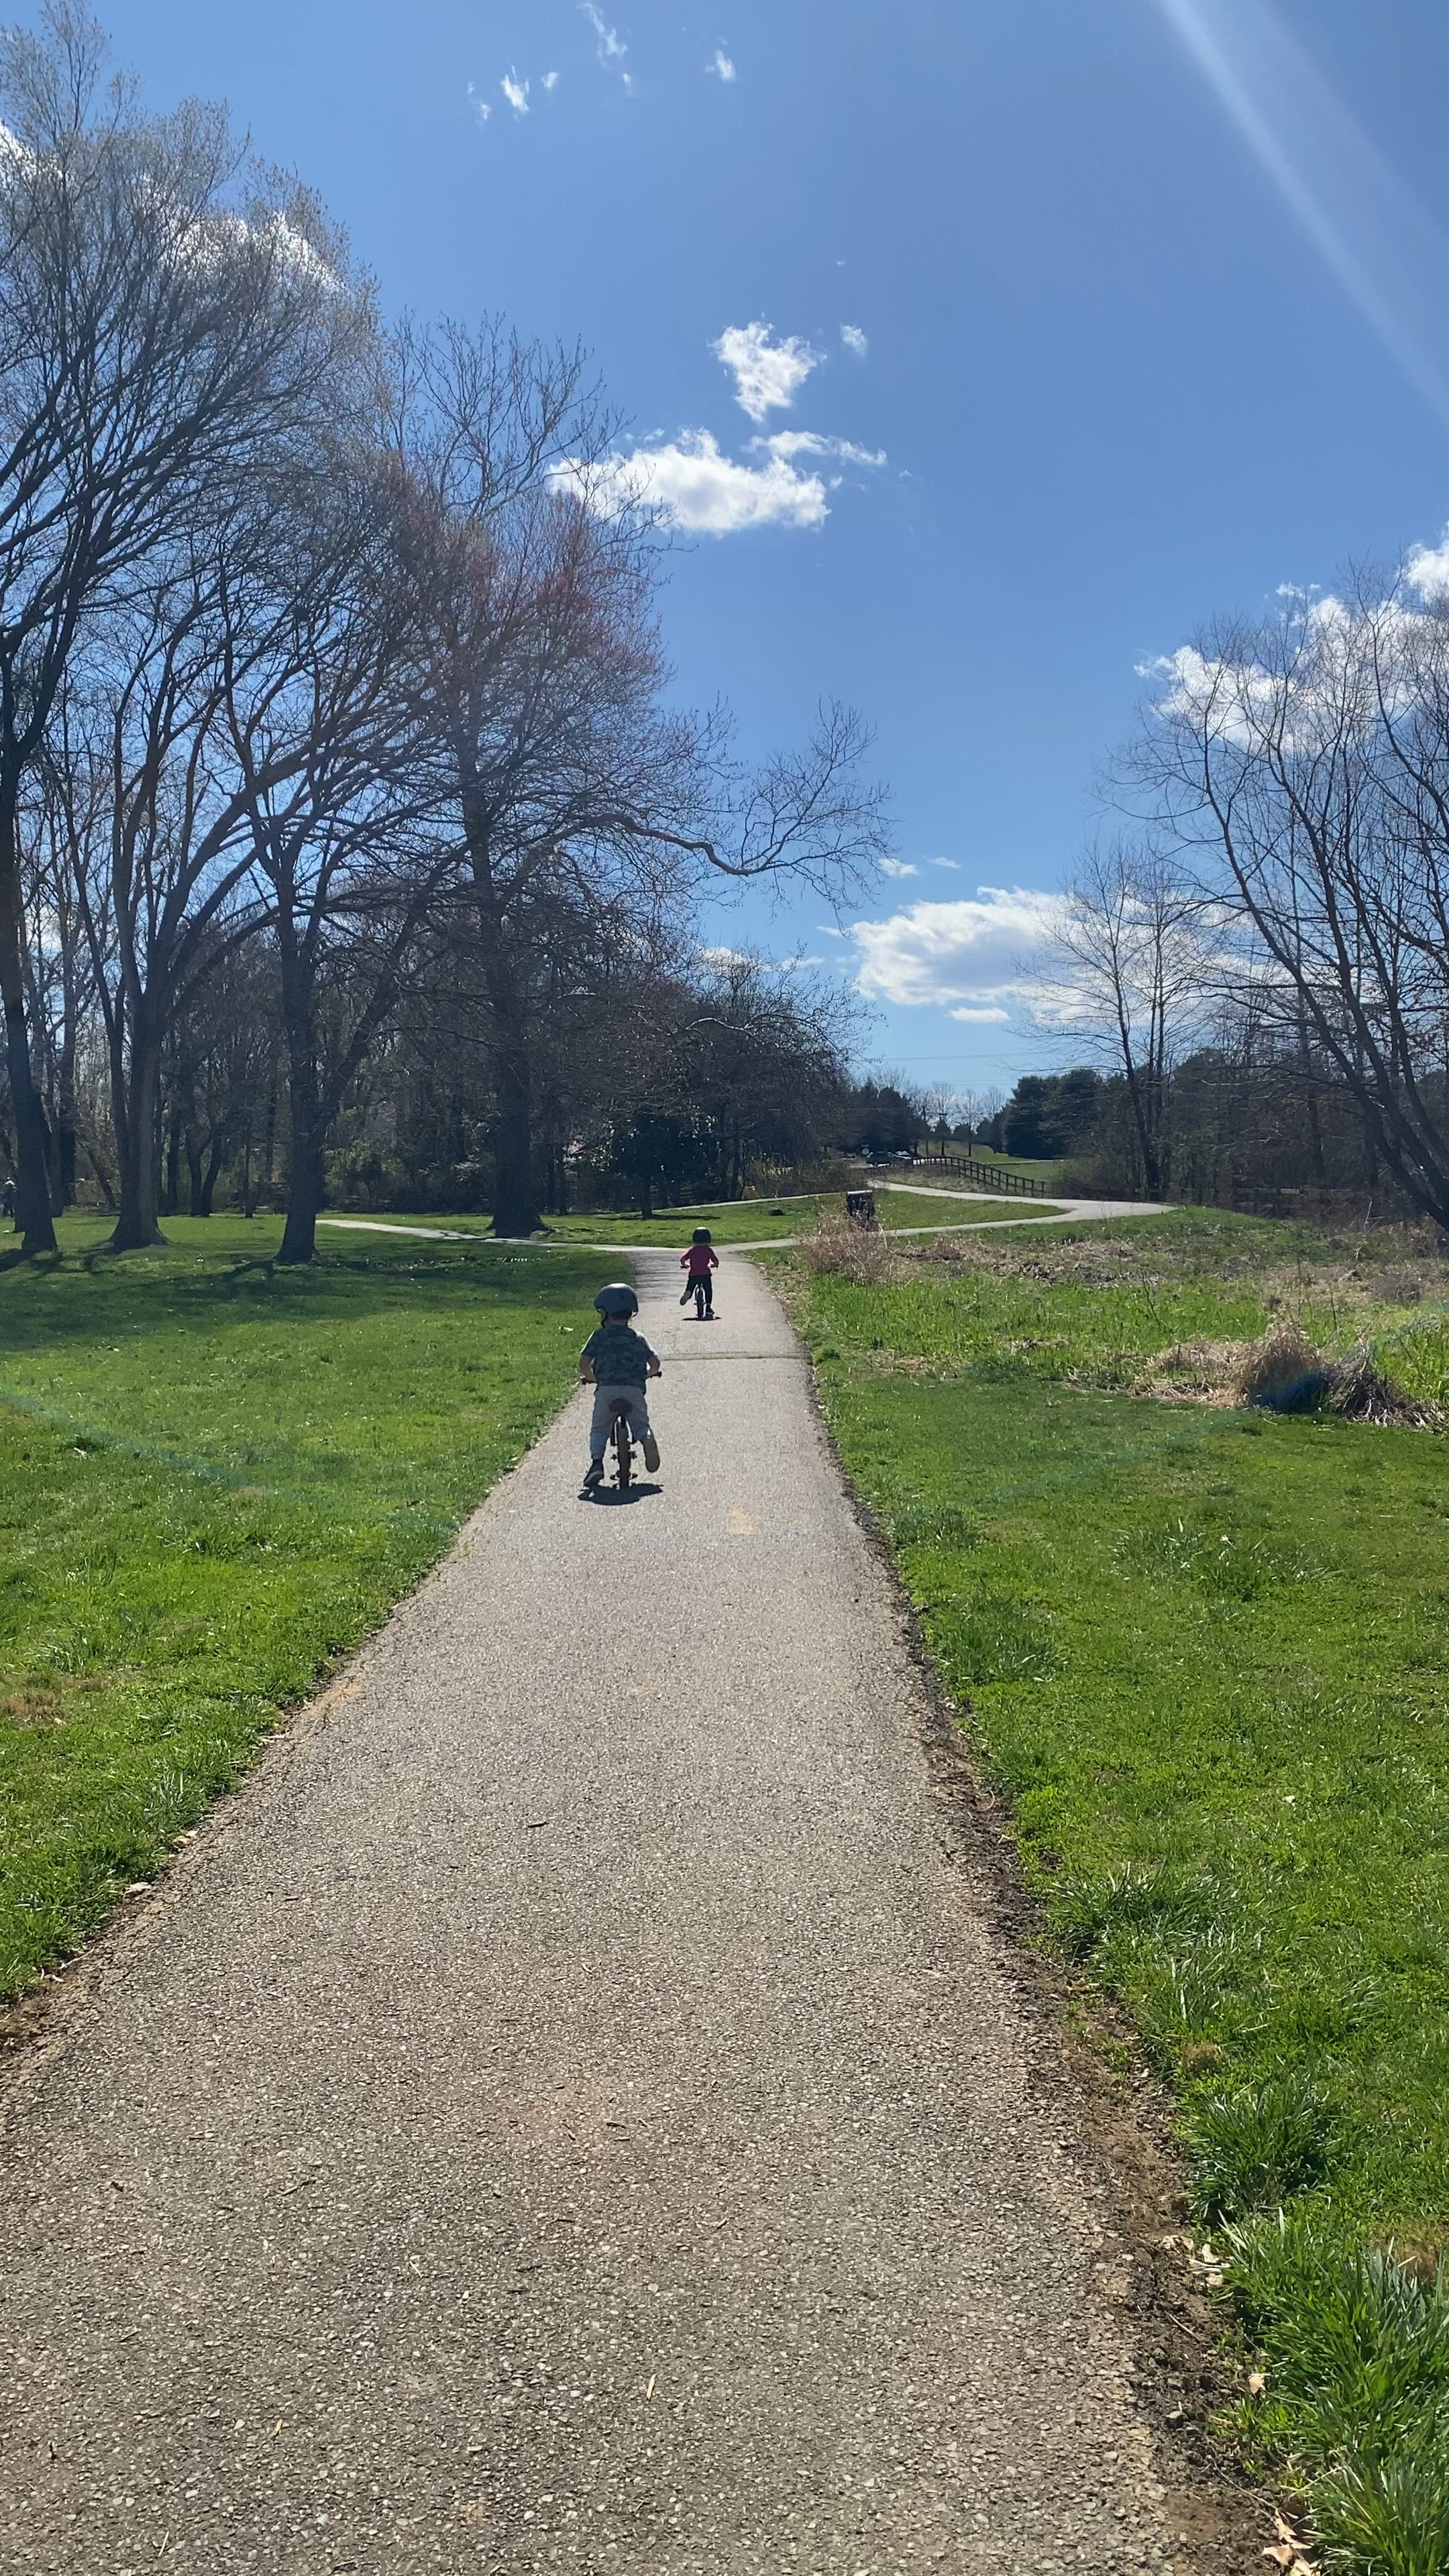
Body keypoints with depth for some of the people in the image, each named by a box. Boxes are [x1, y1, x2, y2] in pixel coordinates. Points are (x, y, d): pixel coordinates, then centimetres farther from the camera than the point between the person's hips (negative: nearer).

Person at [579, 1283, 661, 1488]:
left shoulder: (599, 1336, 8)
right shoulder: (638, 1338, 15)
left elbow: (584, 1363, 2)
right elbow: (654, 1362, 8)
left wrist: (592, 1378, 21)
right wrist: (647, 1375, 28)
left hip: (606, 1389, -1)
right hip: (634, 1389, 1)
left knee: (598, 1429, 14)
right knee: (641, 1424, 18)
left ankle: (596, 1462, -7)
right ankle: (648, 1439, -16)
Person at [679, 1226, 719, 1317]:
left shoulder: (692, 1250, 6)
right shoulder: (709, 1250, 3)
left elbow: (682, 1259, -2)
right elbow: (716, 1261, 0)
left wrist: (684, 1265, 17)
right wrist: (713, 1265, 22)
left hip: (693, 1274, 0)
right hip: (705, 1274, 0)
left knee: (690, 1290, 11)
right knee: (709, 1291, 19)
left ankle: (688, 1293, -22)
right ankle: (708, 1307, 13)